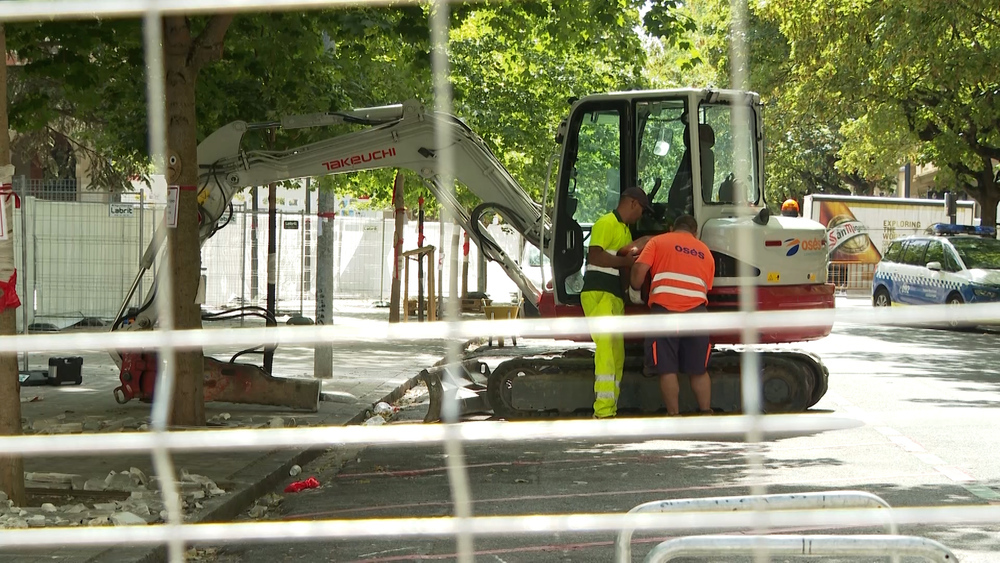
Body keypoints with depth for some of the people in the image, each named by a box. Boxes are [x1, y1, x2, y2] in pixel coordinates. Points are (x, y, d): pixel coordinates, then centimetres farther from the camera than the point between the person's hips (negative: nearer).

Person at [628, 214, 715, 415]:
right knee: (699, 370, 13)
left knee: (667, 370, 2)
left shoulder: (658, 241, 11)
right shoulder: (705, 252, 23)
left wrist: (634, 290, 14)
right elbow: (706, 288, 20)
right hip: (696, 313, 3)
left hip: (665, 311, -3)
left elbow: (639, 269, -2)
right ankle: (706, 414, 14)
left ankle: (674, 416, 2)